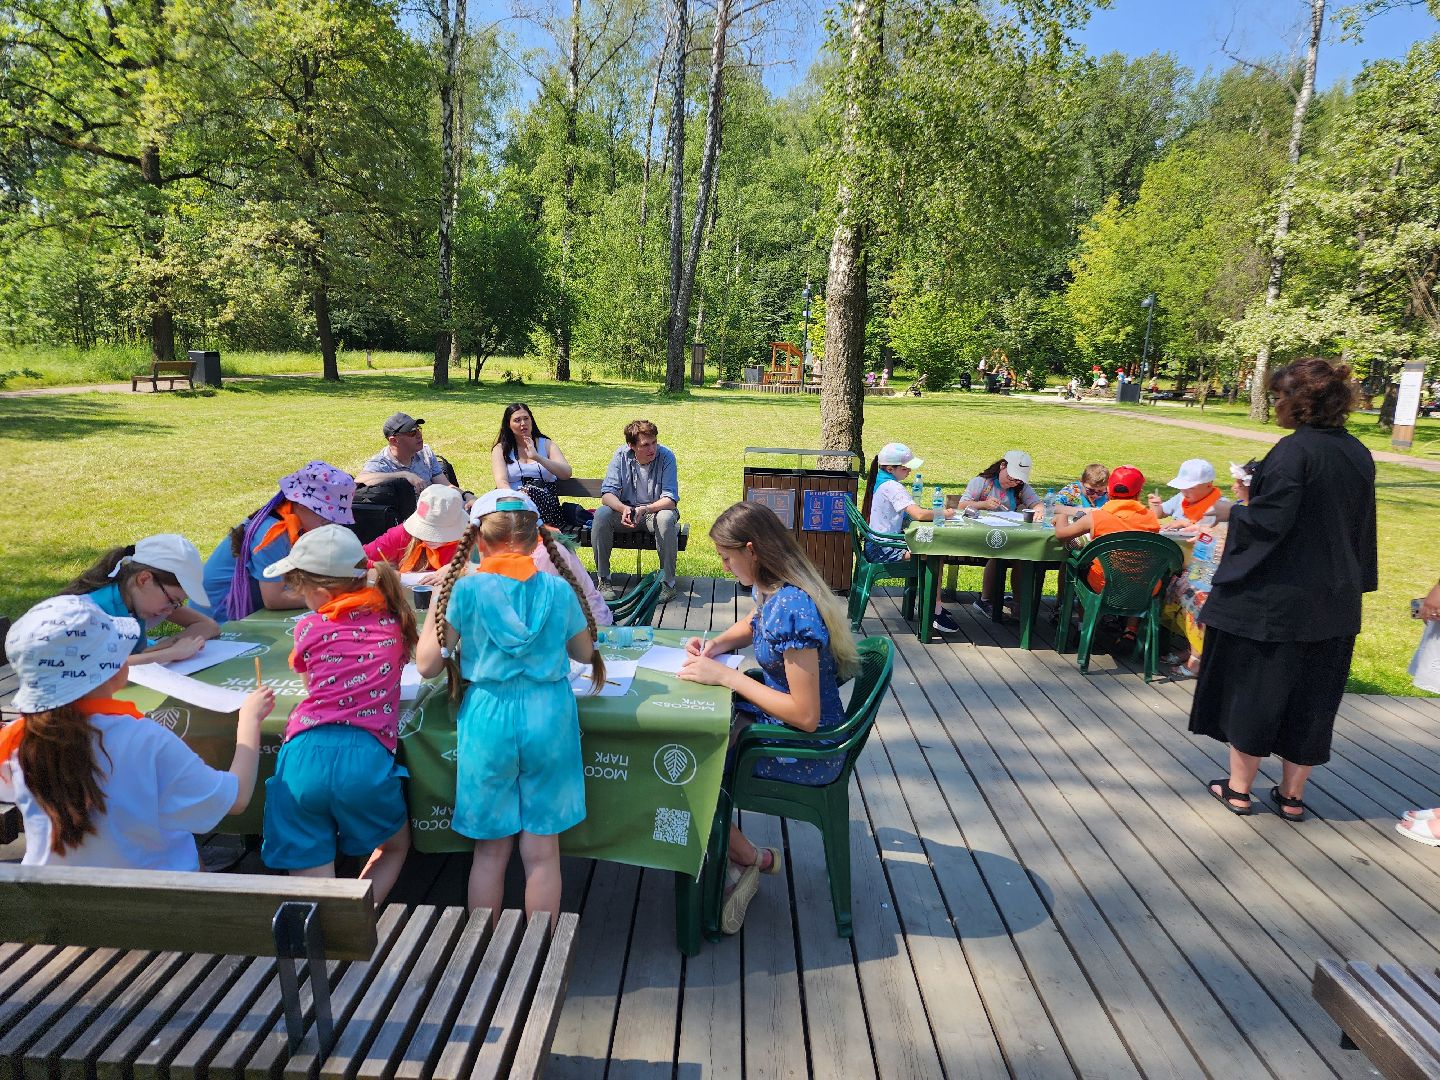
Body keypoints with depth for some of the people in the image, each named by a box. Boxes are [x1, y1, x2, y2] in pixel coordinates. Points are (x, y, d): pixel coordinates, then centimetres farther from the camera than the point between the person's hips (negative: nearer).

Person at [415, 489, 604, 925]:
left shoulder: (465, 590, -7)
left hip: (488, 719, 0)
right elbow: (585, 652, 12)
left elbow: (426, 664, -2)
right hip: (549, 719, 1)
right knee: (542, 850, 12)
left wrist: (438, 596, 9)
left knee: (491, 849, 16)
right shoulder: (559, 590, -2)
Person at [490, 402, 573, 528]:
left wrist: (537, 457, -14)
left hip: (545, 503, 1)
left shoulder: (546, 444, 15)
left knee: (531, 492, -33)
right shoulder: (501, 449, 14)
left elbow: (567, 473, -1)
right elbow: (501, 481, -3)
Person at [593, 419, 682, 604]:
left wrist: (644, 509, -38)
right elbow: (607, 493, -14)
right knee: (601, 514, -26)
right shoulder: (621, 456, -9)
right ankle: (603, 579, -15)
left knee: (667, 518, -36)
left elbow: (670, 499, -21)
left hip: (656, 511, -2)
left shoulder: (666, 456, -15)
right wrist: (623, 509, -36)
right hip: (626, 510, 2)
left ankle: (668, 582, -22)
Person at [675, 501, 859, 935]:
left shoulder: (790, 609, -29)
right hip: (780, 719, 9)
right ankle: (735, 855, 11)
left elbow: (806, 715, -29)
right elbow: (751, 626, 25)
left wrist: (728, 676, -25)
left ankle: (750, 857, 15)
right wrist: (719, 642, 3)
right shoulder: (771, 589, 0)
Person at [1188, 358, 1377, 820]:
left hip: (1276, 596, -7)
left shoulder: (1294, 450, -20)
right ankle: (1292, 795, 26)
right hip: (1334, 601, 7)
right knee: (1311, 698, 15)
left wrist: (1243, 505, -4)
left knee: (1253, 690, 8)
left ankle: (1238, 789, 19)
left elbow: (1269, 521, -24)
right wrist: (1351, 582, 21)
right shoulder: (1359, 454, 5)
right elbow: (1358, 527, 12)